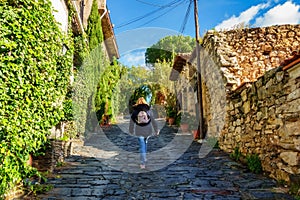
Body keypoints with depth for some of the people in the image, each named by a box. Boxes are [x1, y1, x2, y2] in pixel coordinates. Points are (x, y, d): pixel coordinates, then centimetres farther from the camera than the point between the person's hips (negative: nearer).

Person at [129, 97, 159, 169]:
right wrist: (156, 130, 9)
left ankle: (143, 163, 0)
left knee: (142, 146, 3)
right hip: (148, 131, 1)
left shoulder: (134, 112, -4)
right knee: (145, 143, 24)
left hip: (139, 132, -1)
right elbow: (153, 121, -1)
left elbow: (132, 123, 3)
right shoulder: (148, 111, -4)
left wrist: (131, 131, 18)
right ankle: (144, 158, 34)